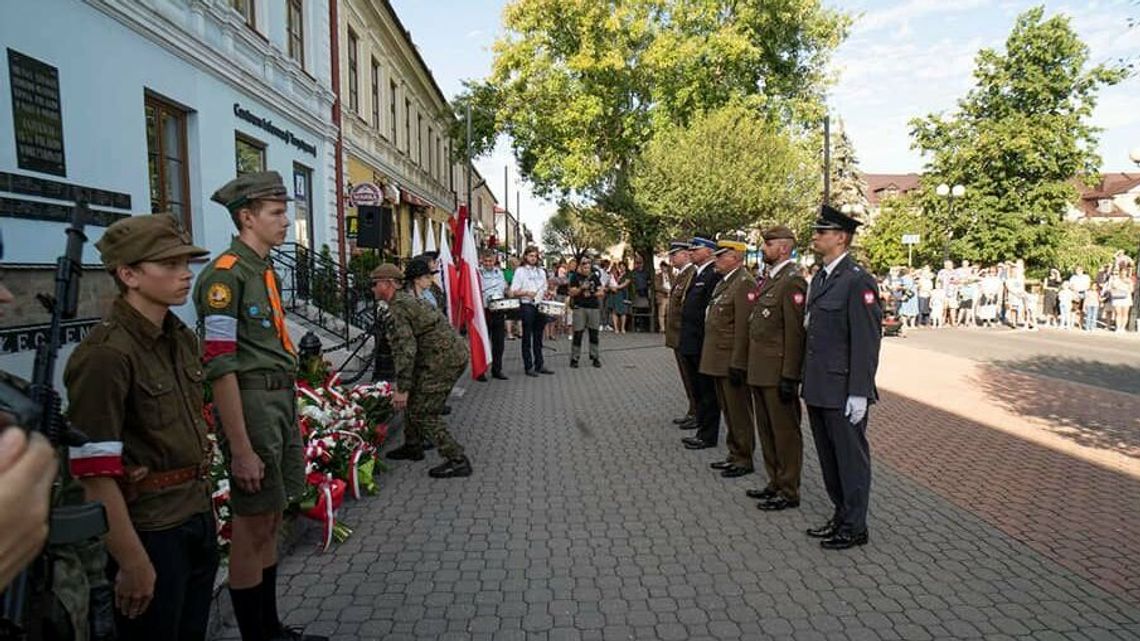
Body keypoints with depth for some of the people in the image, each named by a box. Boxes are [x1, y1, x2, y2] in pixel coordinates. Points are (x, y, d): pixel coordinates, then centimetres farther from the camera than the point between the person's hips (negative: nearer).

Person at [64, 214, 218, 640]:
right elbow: (93, 474, -21)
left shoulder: (182, 338, 5)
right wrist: (132, 562, -18)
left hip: (198, 515, 7)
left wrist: (203, 502, 16)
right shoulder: (107, 354, -20)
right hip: (148, 530, -7)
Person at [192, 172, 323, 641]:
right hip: (251, 403, -9)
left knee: (271, 520, 16)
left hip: (282, 402, 9)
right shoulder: (225, 274, -14)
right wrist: (241, 449, -19)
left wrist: (291, 419, 15)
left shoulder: (265, 272, 14)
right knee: (252, 527, 3)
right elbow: (220, 367, -18)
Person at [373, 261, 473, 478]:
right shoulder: (408, 298, 19)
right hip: (452, 354, 10)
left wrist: (401, 389, -17)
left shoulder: (398, 308, -13)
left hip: (444, 359, -10)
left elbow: (406, 350, -21)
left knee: (423, 412, -5)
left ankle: (457, 461, -4)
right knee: (413, 399, 21)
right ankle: (413, 446, 34)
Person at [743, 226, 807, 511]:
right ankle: (775, 483, 31)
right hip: (760, 372, 9)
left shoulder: (793, 282, -14)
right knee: (767, 431, 18)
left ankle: (789, 492, 15)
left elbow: (795, 333, -18)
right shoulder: (768, 279, 14)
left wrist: (789, 377, -20)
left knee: (785, 432, 3)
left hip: (777, 373, -9)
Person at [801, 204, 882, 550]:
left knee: (851, 458, 6)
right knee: (829, 457, 18)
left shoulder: (857, 280, -14)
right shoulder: (820, 278, 13)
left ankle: (854, 527, 20)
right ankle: (841, 515, 33)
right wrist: (808, 380, 15)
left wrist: (859, 393, -19)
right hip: (818, 388, 9)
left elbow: (867, 340, -17)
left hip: (843, 390, -9)